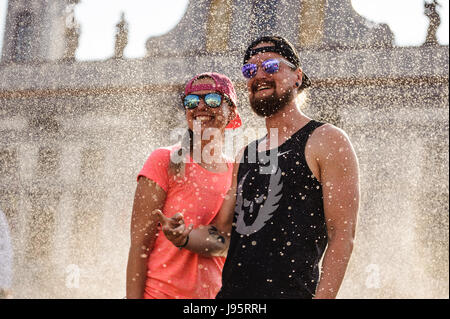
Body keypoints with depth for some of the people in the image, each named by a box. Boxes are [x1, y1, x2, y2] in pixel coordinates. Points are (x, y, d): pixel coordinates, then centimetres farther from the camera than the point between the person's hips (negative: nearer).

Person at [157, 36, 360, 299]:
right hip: (231, 293, 6)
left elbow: (342, 236, -9)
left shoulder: (326, 141, -2)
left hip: (290, 292, -6)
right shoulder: (245, 156, 18)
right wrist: (185, 237, 0)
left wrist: (321, 296, -18)